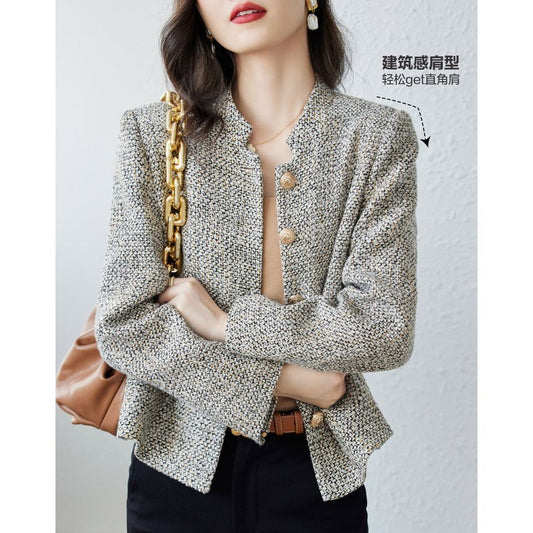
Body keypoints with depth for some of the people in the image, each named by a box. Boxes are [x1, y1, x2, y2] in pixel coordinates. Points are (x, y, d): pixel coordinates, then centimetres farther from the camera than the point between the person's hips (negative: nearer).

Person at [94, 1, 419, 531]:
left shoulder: (378, 134, -6)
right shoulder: (152, 131, -6)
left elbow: (385, 328, -13)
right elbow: (122, 323, -10)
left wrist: (225, 323, -15)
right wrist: (282, 378, -14)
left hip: (318, 470, 1)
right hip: (181, 464, 0)